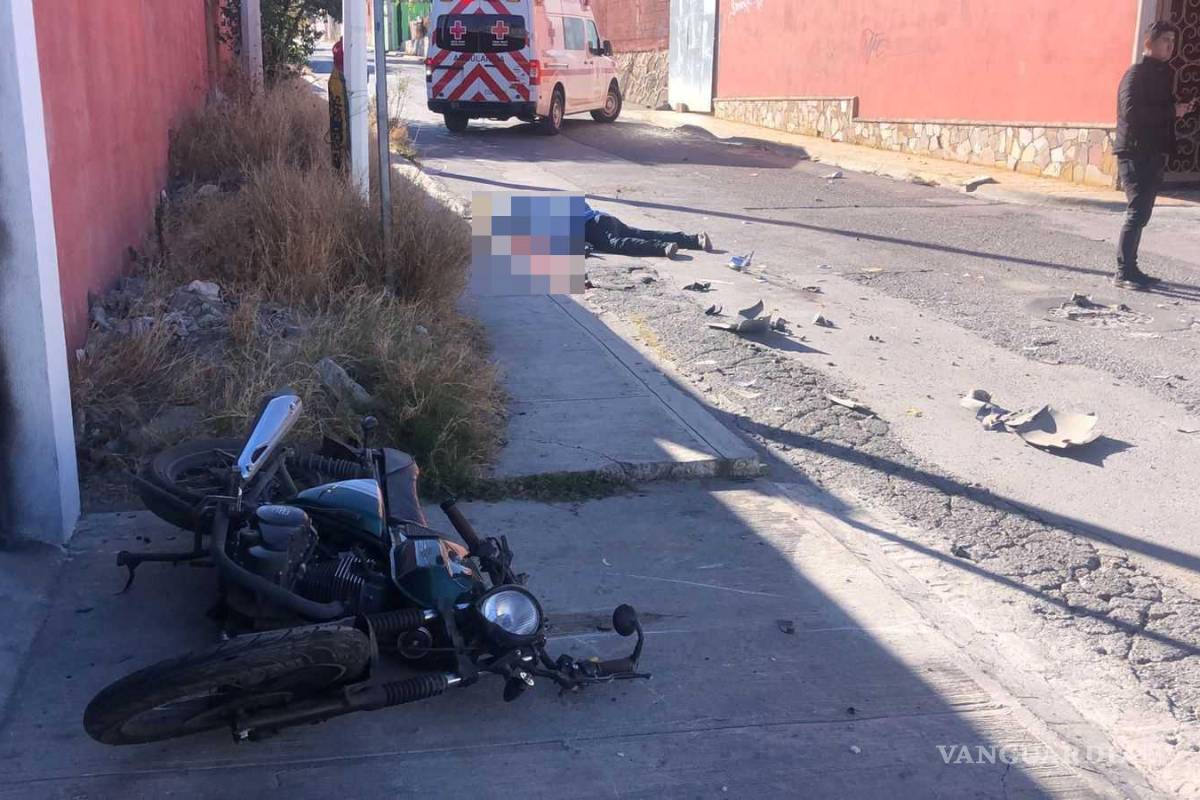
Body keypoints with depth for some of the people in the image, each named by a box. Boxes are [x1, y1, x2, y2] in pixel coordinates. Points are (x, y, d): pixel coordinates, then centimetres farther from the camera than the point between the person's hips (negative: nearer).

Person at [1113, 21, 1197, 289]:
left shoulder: (1165, 74, 18)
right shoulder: (1136, 73, -9)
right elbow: (1131, 110, -22)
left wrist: (1182, 108, 4)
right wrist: (1172, 111, -17)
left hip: (1154, 153, 9)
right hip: (1135, 153, -9)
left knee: (1141, 212, 10)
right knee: (1137, 212, -12)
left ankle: (1129, 268, 16)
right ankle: (1123, 272, -9)